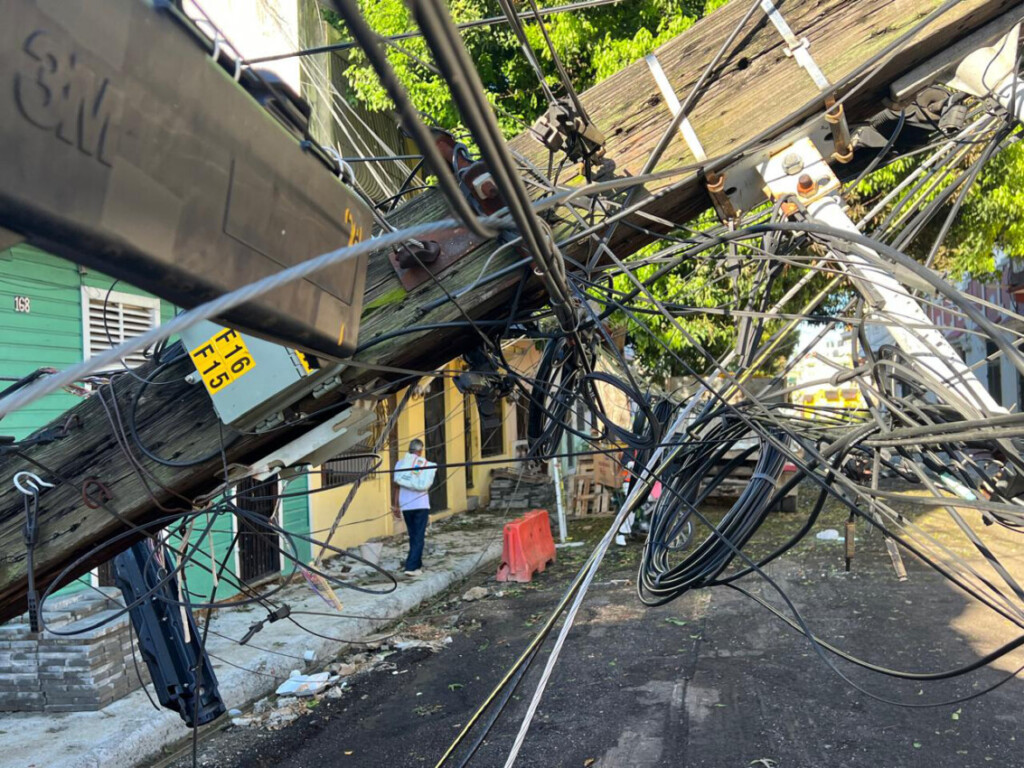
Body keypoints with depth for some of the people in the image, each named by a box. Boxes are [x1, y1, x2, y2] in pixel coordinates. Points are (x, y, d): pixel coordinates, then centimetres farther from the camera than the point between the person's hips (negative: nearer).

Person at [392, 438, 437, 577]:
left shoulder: (400, 463, 4)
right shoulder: (427, 464, 0)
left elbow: (397, 483, 0)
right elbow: (425, 485, -11)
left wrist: (397, 505, 4)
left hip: (406, 506, 3)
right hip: (421, 505, -3)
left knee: (413, 536, 16)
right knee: (419, 537, 0)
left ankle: (417, 565, 22)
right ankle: (411, 567, -10)